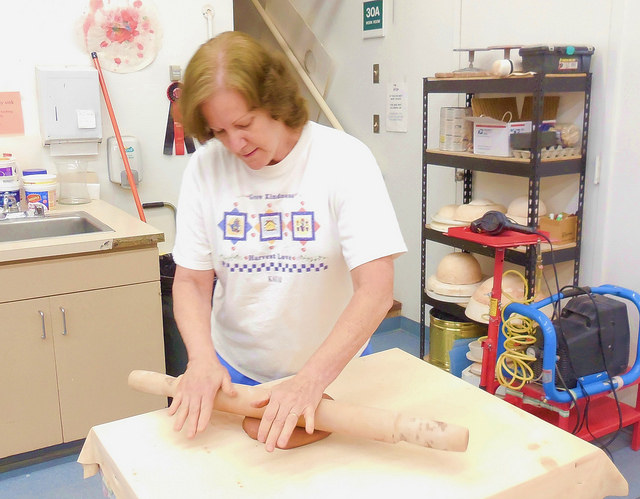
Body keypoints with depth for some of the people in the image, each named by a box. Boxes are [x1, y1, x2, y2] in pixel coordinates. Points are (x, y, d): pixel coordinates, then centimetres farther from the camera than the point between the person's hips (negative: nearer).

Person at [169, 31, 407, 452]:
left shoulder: (345, 159, -17)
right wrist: (203, 360, -22)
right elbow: (191, 280, -5)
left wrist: (311, 379, -32)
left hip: (333, 367, -1)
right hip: (235, 371, 2)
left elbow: (376, 290, -23)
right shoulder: (206, 167, -10)